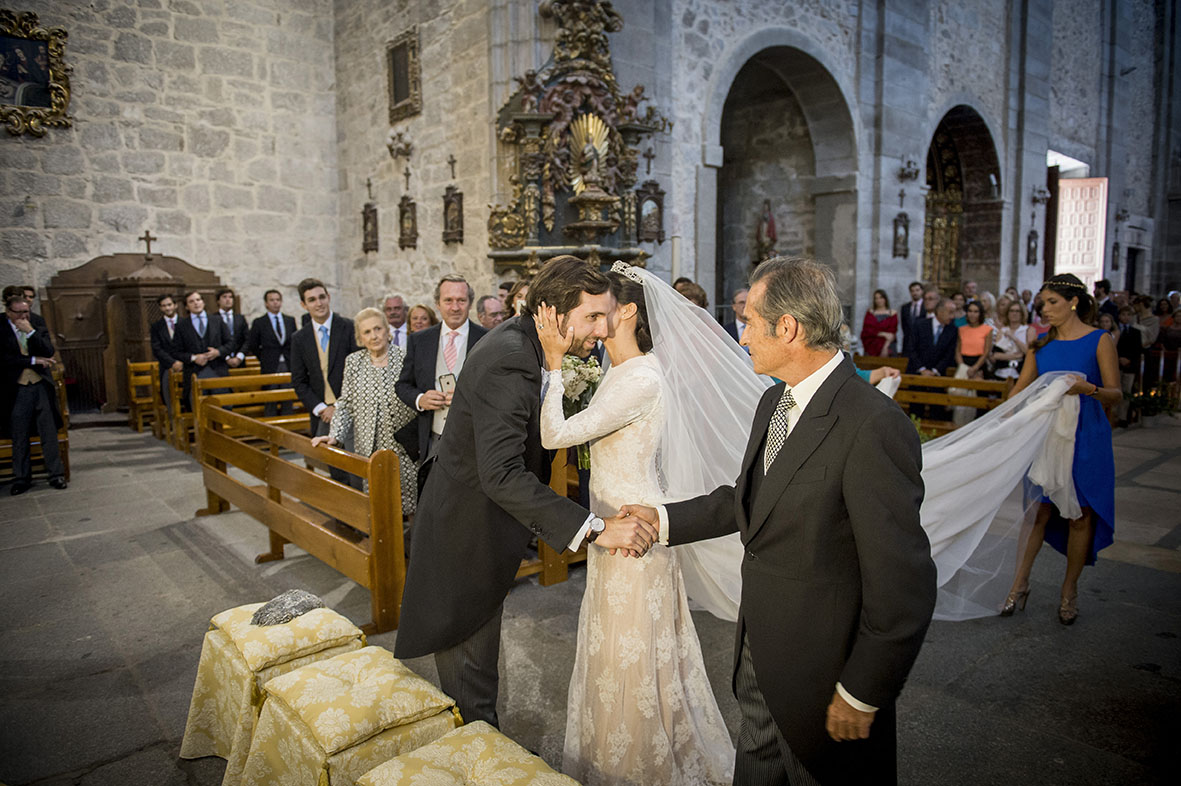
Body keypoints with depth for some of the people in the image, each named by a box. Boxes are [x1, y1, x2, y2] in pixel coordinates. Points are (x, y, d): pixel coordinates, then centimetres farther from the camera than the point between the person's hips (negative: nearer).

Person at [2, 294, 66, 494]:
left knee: (49, 433, 3)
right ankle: (21, 478, 14)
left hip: (42, 387, 1)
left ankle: (56, 474, 9)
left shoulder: (40, 332, 12)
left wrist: (30, 332, -9)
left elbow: (49, 352, -5)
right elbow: (4, 360, -9)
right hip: (16, 390, -1)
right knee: (20, 437, 5)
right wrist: (34, 360, -13)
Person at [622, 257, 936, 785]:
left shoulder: (874, 427, -27)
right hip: (760, 651, 8)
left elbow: (904, 585, -24)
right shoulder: (774, 403, 2)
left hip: (819, 673, -8)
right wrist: (664, 520, 11)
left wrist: (862, 695, -17)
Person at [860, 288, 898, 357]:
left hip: (888, 344, 0)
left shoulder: (892, 313, 8)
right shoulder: (870, 312, 11)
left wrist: (886, 347, -13)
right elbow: (867, 329, 1)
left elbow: (892, 332, 1)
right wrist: (883, 334, -10)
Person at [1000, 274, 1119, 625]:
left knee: (1081, 515, 5)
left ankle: (1070, 590, 20)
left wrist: (1088, 388, -28)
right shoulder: (1041, 344, 7)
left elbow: (1115, 395, -9)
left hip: (1086, 438, -2)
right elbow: (1021, 390, 12)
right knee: (1038, 510, 3)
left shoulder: (1100, 340, -4)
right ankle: (1020, 585, 11)